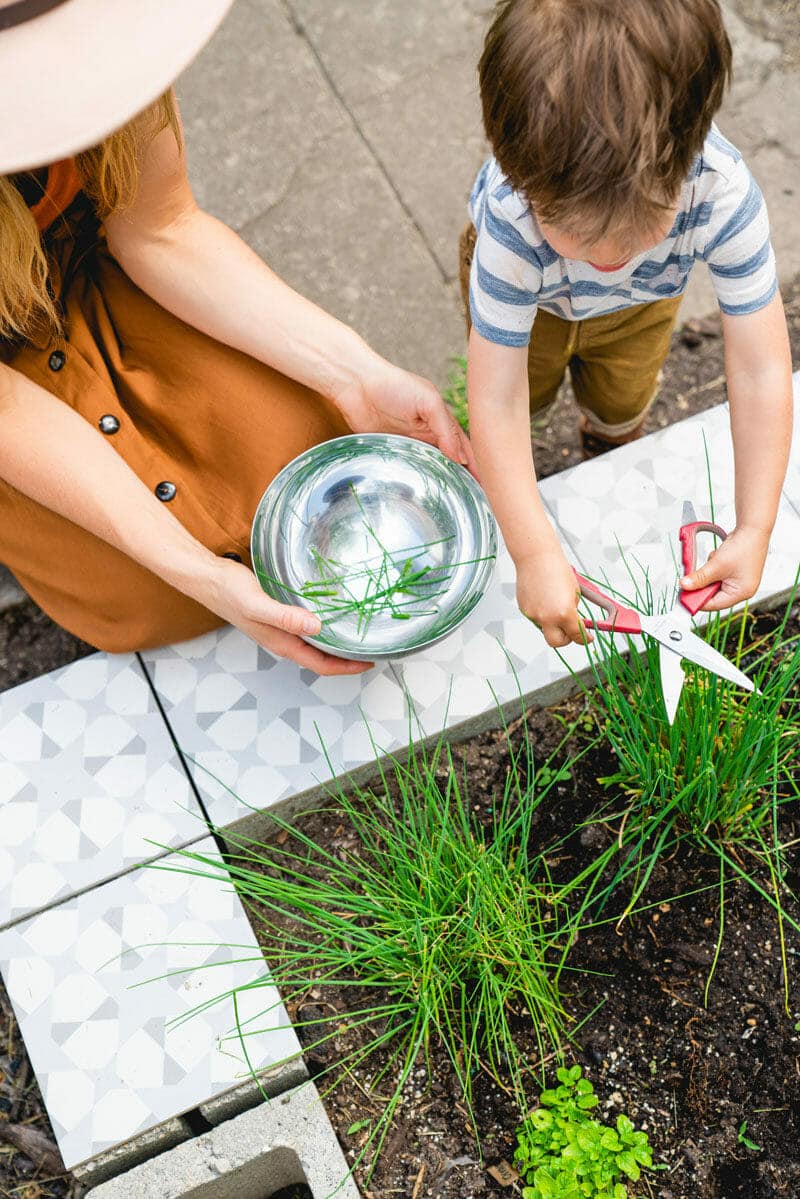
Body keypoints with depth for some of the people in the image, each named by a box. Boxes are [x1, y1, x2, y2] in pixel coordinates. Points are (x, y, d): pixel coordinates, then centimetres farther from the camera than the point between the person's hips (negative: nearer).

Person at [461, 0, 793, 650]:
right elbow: (498, 403, -42)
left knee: (622, 406, 15)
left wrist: (753, 532, -38)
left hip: (639, 301, 2)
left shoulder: (726, 197, -45)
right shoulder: (513, 225, -48)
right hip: (528, 288, -1)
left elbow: (762, 374, -37)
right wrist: (535, 553, -44)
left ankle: (613, 436, 53)